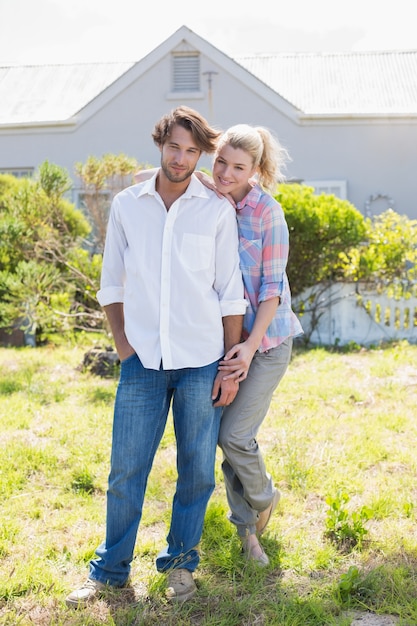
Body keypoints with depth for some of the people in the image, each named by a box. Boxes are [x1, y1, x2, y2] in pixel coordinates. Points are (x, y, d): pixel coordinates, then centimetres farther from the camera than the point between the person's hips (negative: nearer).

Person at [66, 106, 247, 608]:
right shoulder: (127, 205, 5)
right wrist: (121, 341, 3)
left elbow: (230, 293, 0)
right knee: (125, 469, 5)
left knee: (197, 469, 8)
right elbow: (112, 281, 12)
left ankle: (181, 561, 28)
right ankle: (110, 569, 22)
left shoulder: (217, 210, -1)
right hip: (142, 360, 1)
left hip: (201, 361, -1)